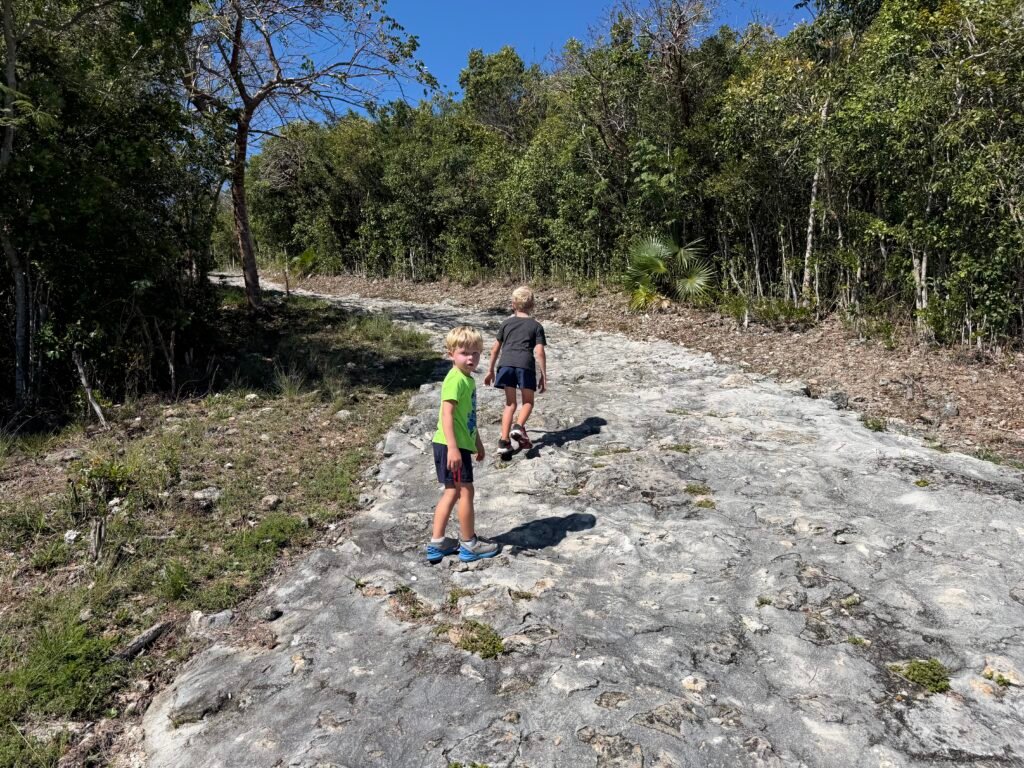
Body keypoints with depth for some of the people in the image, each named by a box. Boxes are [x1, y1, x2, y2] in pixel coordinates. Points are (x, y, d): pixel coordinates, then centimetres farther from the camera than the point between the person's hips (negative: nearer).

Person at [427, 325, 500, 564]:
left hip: (461, 444, 10)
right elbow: (447, 414, -23)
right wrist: (453, 448, -28)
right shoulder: (456, 379, -17)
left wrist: (478, 442, 29)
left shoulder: (468, 379, 14)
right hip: (451, 445, -10)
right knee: (465, 491, 1)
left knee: (452, 492, 15)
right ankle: (469, 544, 15)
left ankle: (437, 543, 23)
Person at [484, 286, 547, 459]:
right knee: (528, 401, 15)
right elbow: (539, 352, 2)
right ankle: (519, 427, -12)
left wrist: (490, 370, 28)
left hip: (506, 364, 3)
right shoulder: (536, 326, 12)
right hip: (525, 365, -2)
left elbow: (495, 349, 19)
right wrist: (543, 375, 6)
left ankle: (504, 441, 6)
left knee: (510, 404, 13)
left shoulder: (506, 323, 20)